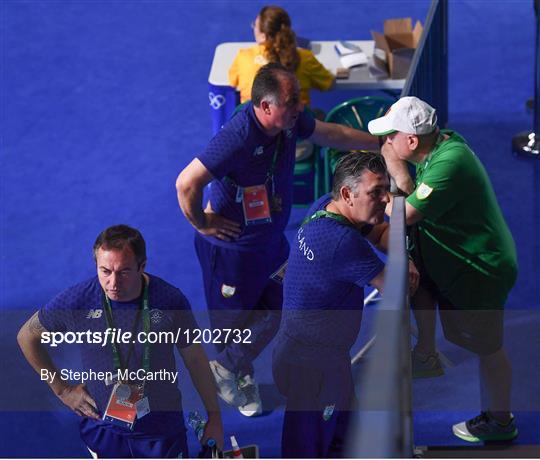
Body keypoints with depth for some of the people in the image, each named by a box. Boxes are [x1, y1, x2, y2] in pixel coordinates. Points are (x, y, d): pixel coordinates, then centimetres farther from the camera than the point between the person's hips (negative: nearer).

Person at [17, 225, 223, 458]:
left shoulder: (170, 301, -19)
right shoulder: (76, 301, -19)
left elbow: (195, 359, -3)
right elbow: (27, 337, -1)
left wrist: (214, 416, 3)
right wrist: (62, 389, 0)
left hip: (161, 424, 0)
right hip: (103, 426, 0)